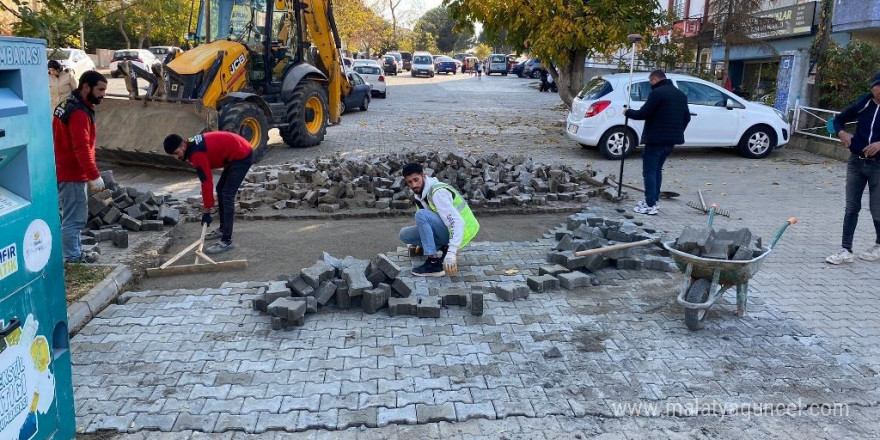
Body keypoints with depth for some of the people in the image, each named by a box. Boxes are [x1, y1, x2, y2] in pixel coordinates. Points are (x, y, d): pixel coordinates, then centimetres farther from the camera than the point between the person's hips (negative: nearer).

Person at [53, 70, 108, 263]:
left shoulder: (69, 104, 11)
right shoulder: (79, 113, -21)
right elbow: (82, 149, -28)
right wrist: (95, 176, -27)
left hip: (65, 171, 10)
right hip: (73, 174, -10)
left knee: (73, 216, 19)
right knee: (74, 218, -1)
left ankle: (75, 252, 30)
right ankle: (73, 258, 8)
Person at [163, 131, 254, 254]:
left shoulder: (196, 153, -23)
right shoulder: (193, 144, 6)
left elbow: (207, 182, -22)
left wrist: (206, 211, -16)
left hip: (242, 156, -10)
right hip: (236, 155, 10)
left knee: (227, 195, -13)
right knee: (220, 190, 18)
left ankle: (227, 241, -13)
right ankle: (223, 229, 30)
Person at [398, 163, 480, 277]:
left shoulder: (438, 192, -22)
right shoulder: (420, 193, 6)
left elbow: (457, 222, -31)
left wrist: (451, 253, -38)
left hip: (460, 232, -9)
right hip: (446, 231, 9)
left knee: (421, 215, -28)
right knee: (405, 234, 3)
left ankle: (434, 263, -25)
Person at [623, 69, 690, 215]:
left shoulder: (657, 92, -13)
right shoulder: (680, 94, 16)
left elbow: (643, 114, -16)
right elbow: (687, 117, 18)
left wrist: (628, 112, 1)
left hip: (656, 139, -9)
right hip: (670, 140, 9)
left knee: (649, 171, -4)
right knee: (657, 170, 19)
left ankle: (650, 205, -7)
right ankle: (654, 200, 22)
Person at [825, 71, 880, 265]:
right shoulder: (863, 104, 2)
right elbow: (838, 119, 15)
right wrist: (841, 133, -4)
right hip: (856, 162, 3)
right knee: (851, 208, 4)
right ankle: (846, 250, 9)